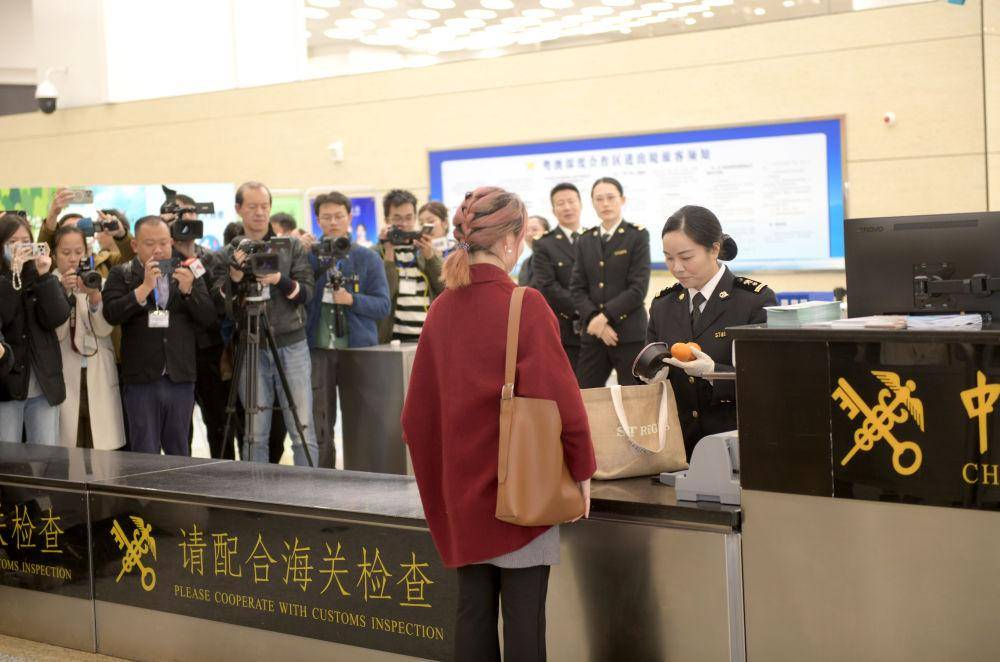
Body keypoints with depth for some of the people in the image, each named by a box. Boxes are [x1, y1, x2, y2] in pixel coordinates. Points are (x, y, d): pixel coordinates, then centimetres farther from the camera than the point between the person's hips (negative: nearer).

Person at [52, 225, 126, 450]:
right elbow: (55, 333, -10)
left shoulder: (98, 282, 7)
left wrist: (94, 297, -20)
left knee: (103, 447, -1)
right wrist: (63, 292, -19)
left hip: (99, 378, 2)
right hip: (65, 378, -2)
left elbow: (104, 330, -4)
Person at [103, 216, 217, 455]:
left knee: (179, 453, 10)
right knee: (145, 455, 2)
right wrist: (144, 287, -18)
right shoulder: (121, 275, 3)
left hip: (180, 379, 2)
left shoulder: (188, 274, 11)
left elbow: (209, 317, 4)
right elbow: (111, 314, -11)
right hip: (141, 380, -2)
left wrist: (188, 290, -12)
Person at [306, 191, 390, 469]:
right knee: (319, 423, 3)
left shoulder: (367, 258, 4)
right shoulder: (309, 257, 8)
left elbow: (383, 305, -1)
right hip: (318, 349, 1)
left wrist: (352, 300, -17)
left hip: (357, 349, -1)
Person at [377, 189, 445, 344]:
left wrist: (430, 256, -5)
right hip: (394, 339, -3)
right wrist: (389, 253, -11)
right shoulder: (376, 254, 3)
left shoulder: (427, 250, 14)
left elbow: (447, 289, 5)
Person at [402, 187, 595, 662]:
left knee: (473, 610, 12)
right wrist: (582, 469, -4)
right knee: (523, 617, 1)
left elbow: (419, 409, 9)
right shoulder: (525, 305, -14)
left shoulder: (442, 307, 3)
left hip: (461, 483, 6)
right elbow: (559, 396, -17)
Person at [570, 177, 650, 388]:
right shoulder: (585, 240, 14)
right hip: (593, 334, 4)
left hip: (630, 335, -4)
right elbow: (577, 288, 8)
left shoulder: (637, 236, 0)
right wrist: (594, 319, -9)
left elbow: (638, 288, -8)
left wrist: (605, 315, -14)